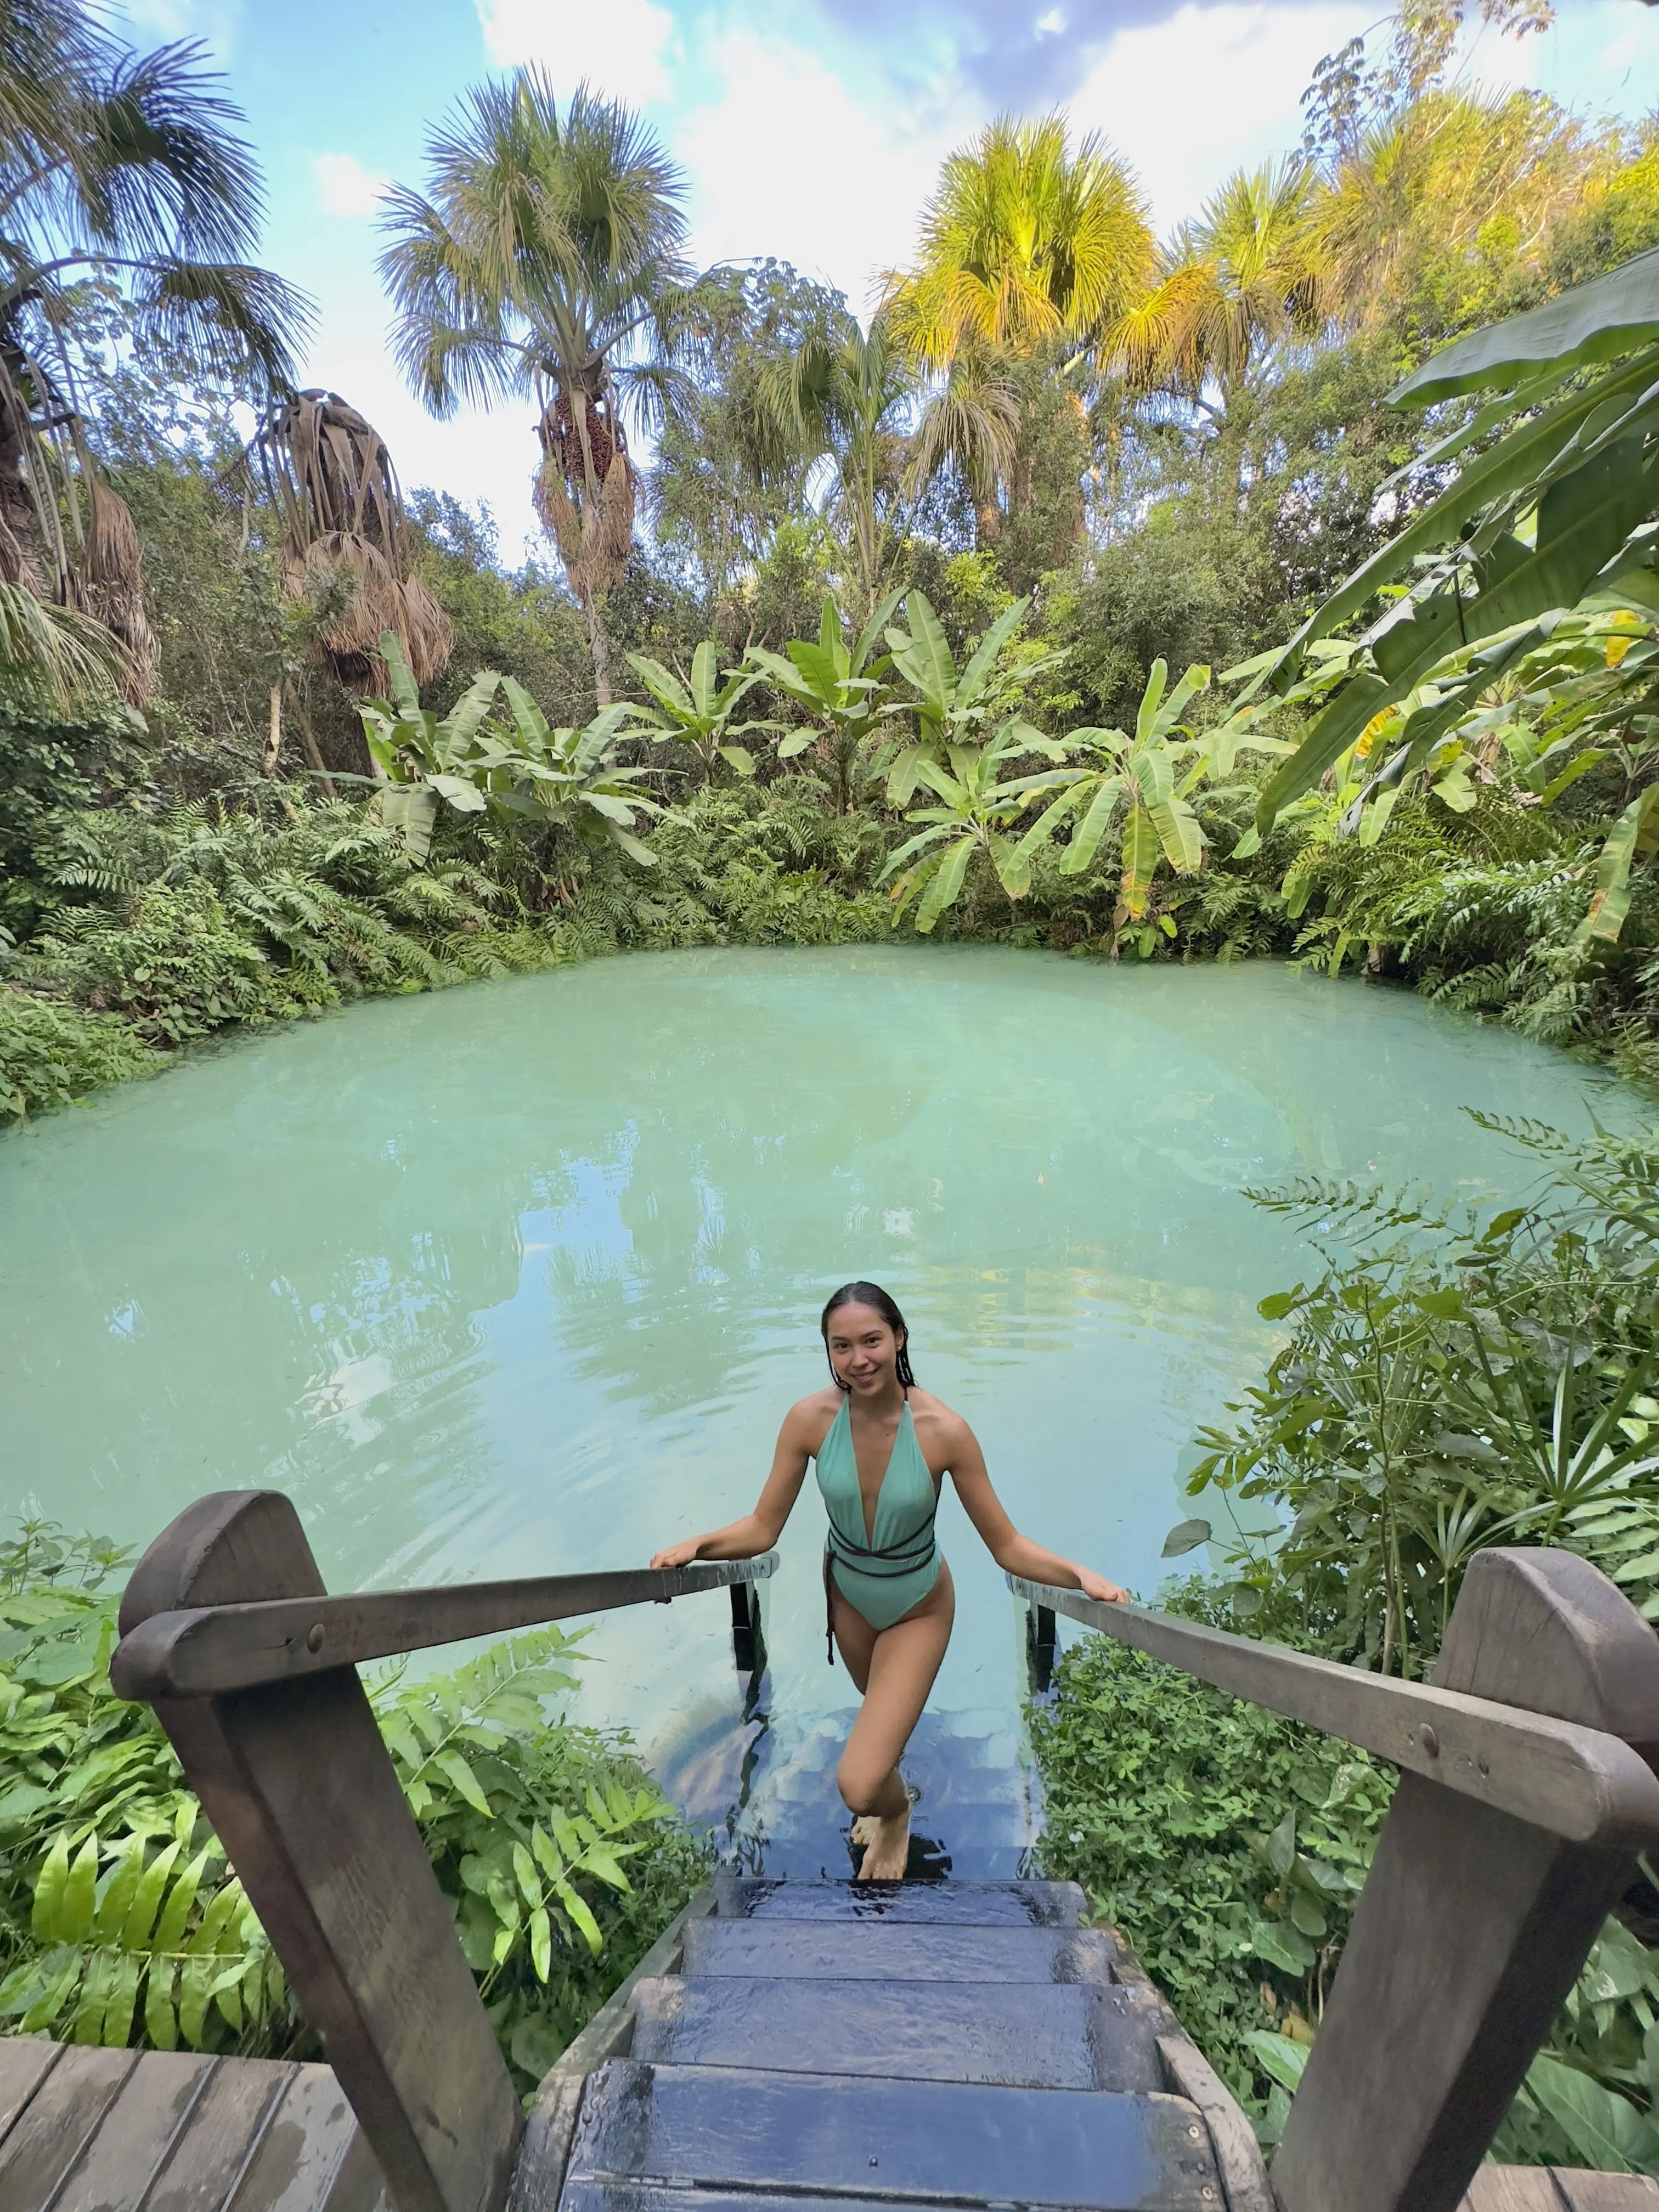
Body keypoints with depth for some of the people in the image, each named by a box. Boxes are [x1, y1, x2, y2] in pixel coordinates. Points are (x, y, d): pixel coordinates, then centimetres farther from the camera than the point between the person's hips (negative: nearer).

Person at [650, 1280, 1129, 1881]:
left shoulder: (944, 1430, -31)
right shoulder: (810, 1419, -26)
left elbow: (1008, 1546, -22)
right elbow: (762, 1529, -16)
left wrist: (1080, 1574, -36)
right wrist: (696, 1545, -31)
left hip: (918, 1611, -3)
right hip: (846, 1593, 3)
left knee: (859, 1786, -10)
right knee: (881, 1708, 32)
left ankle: (895, 1809, 30)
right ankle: (886, 1790, 70)